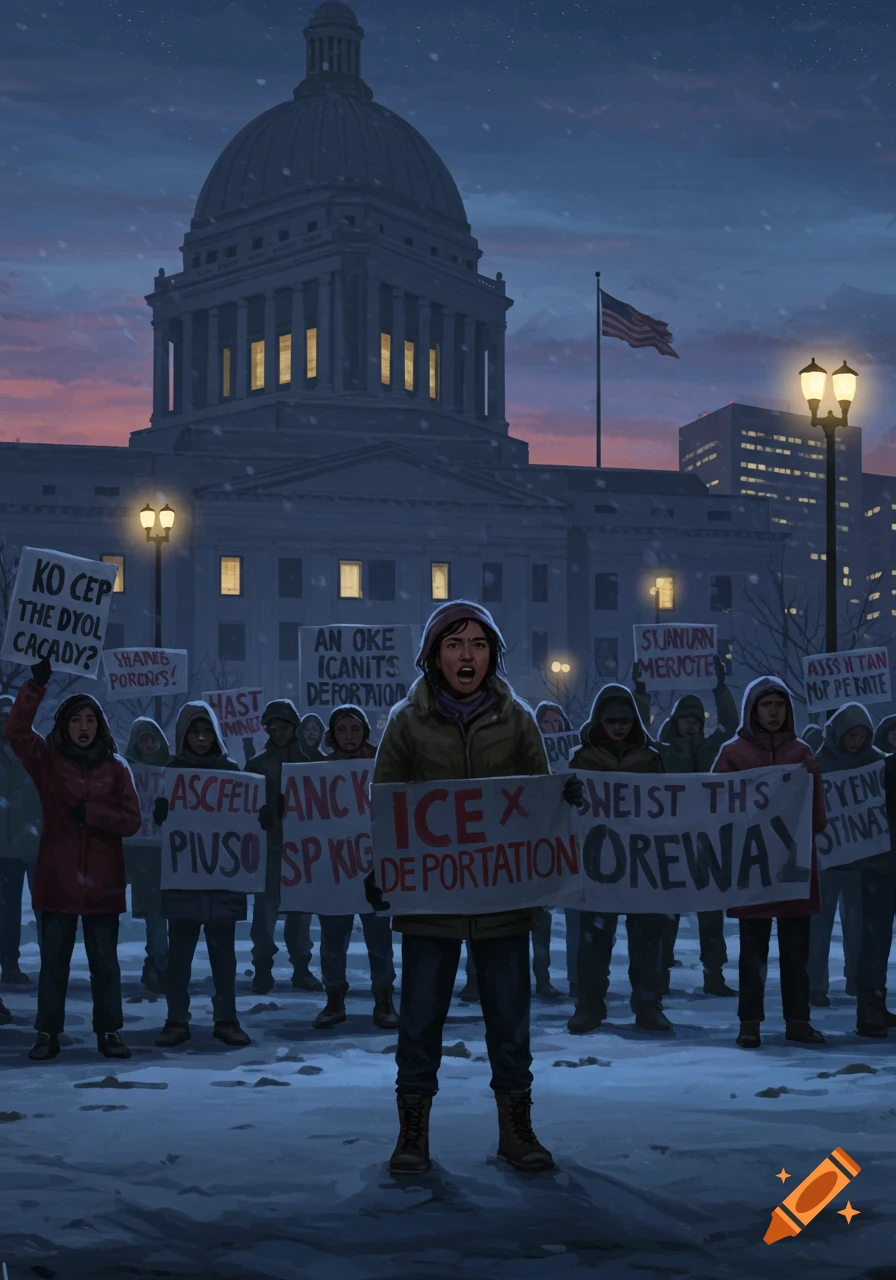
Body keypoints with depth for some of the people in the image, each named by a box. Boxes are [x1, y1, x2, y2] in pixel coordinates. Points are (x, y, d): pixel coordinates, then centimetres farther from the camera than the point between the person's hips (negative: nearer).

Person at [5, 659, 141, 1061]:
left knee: (105, 961, 5)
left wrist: (90, 812, -16)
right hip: (56, 880, 0)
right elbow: (15, 729, -14)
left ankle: (108, 1032, 13)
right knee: (53, 960, 4)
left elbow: (131, 821, -2)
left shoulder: (115, 769, 5)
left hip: (101, 882, 0)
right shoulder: (48, 761, 3)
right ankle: (47, 1034, 11)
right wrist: (36, 685, -23)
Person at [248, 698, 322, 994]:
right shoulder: (257, 765, 6)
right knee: (265, 909, -5)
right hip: (267, 847, -1)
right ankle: (262, 969, 0)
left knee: (300, 910, 4)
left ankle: (301, 969, 10)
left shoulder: (307, 762, 10)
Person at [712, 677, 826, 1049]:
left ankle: (798, 1020, 11)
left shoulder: (801, 752, 8)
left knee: (796, 947, 4)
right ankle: (750, 1022, 5)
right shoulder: (734, 753, 1)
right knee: (753, 948, 0)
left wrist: (812, 778, -9)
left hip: (795, 863, 2)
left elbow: (818, 818, 5)